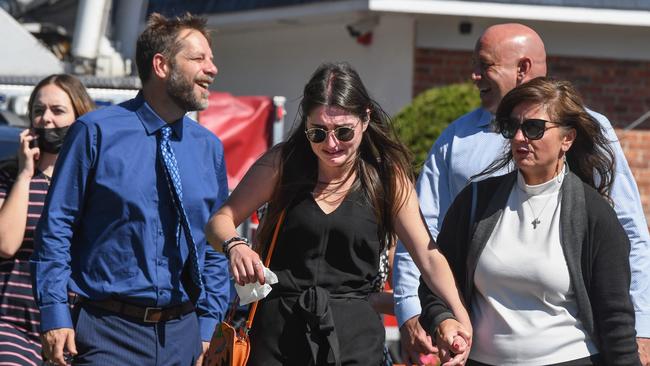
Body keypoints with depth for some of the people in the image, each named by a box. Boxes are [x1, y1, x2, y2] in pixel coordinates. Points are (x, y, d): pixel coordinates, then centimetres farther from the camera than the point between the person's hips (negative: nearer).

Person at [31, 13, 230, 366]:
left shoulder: (209, 148, 9)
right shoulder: (96, 132, -5)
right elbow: (56, 227, -5)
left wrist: (208, 328, 8)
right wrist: (55, 315, -11)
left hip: (182, 336, 4)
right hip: (107, 331, -4)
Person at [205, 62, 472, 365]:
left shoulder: (387, 178, 0)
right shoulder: (282, 163, 0)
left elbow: (428, 254, -6)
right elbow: (220, 221, 3)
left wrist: (458, 316, -23)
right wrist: (235, 247, -22)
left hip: (353, 337, 0)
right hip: (279, 328, 0)